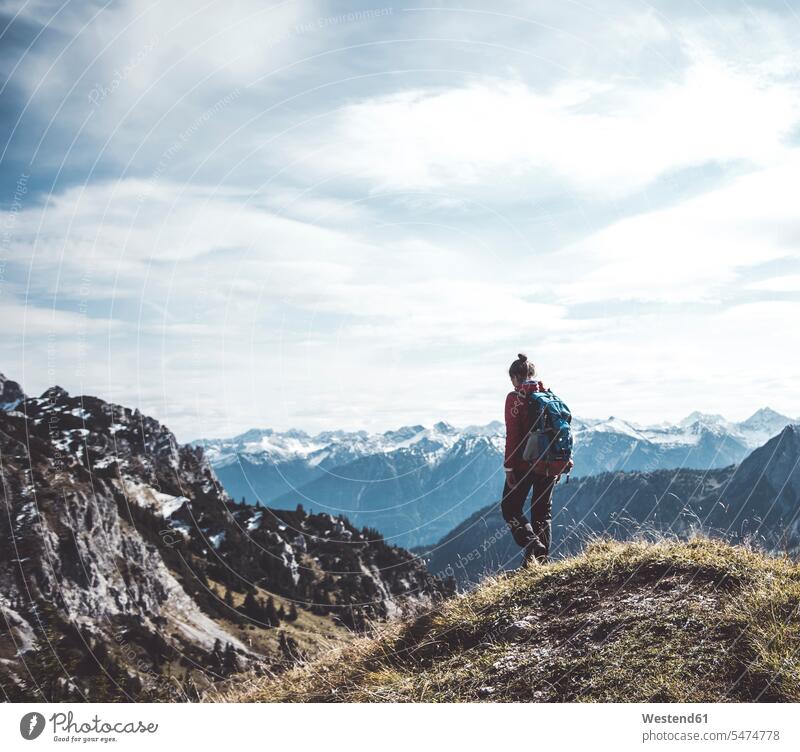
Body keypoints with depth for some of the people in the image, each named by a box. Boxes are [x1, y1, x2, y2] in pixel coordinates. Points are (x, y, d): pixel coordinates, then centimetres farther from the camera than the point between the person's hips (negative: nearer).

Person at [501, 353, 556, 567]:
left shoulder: (515, 398, -8)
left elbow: (512, 435, -13)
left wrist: (508, 468, -10)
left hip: (525, 464, -5)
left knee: (510, 508, 8)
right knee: (543, 511, 16)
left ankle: (532, 545, -13)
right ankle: (543, 558, 14)